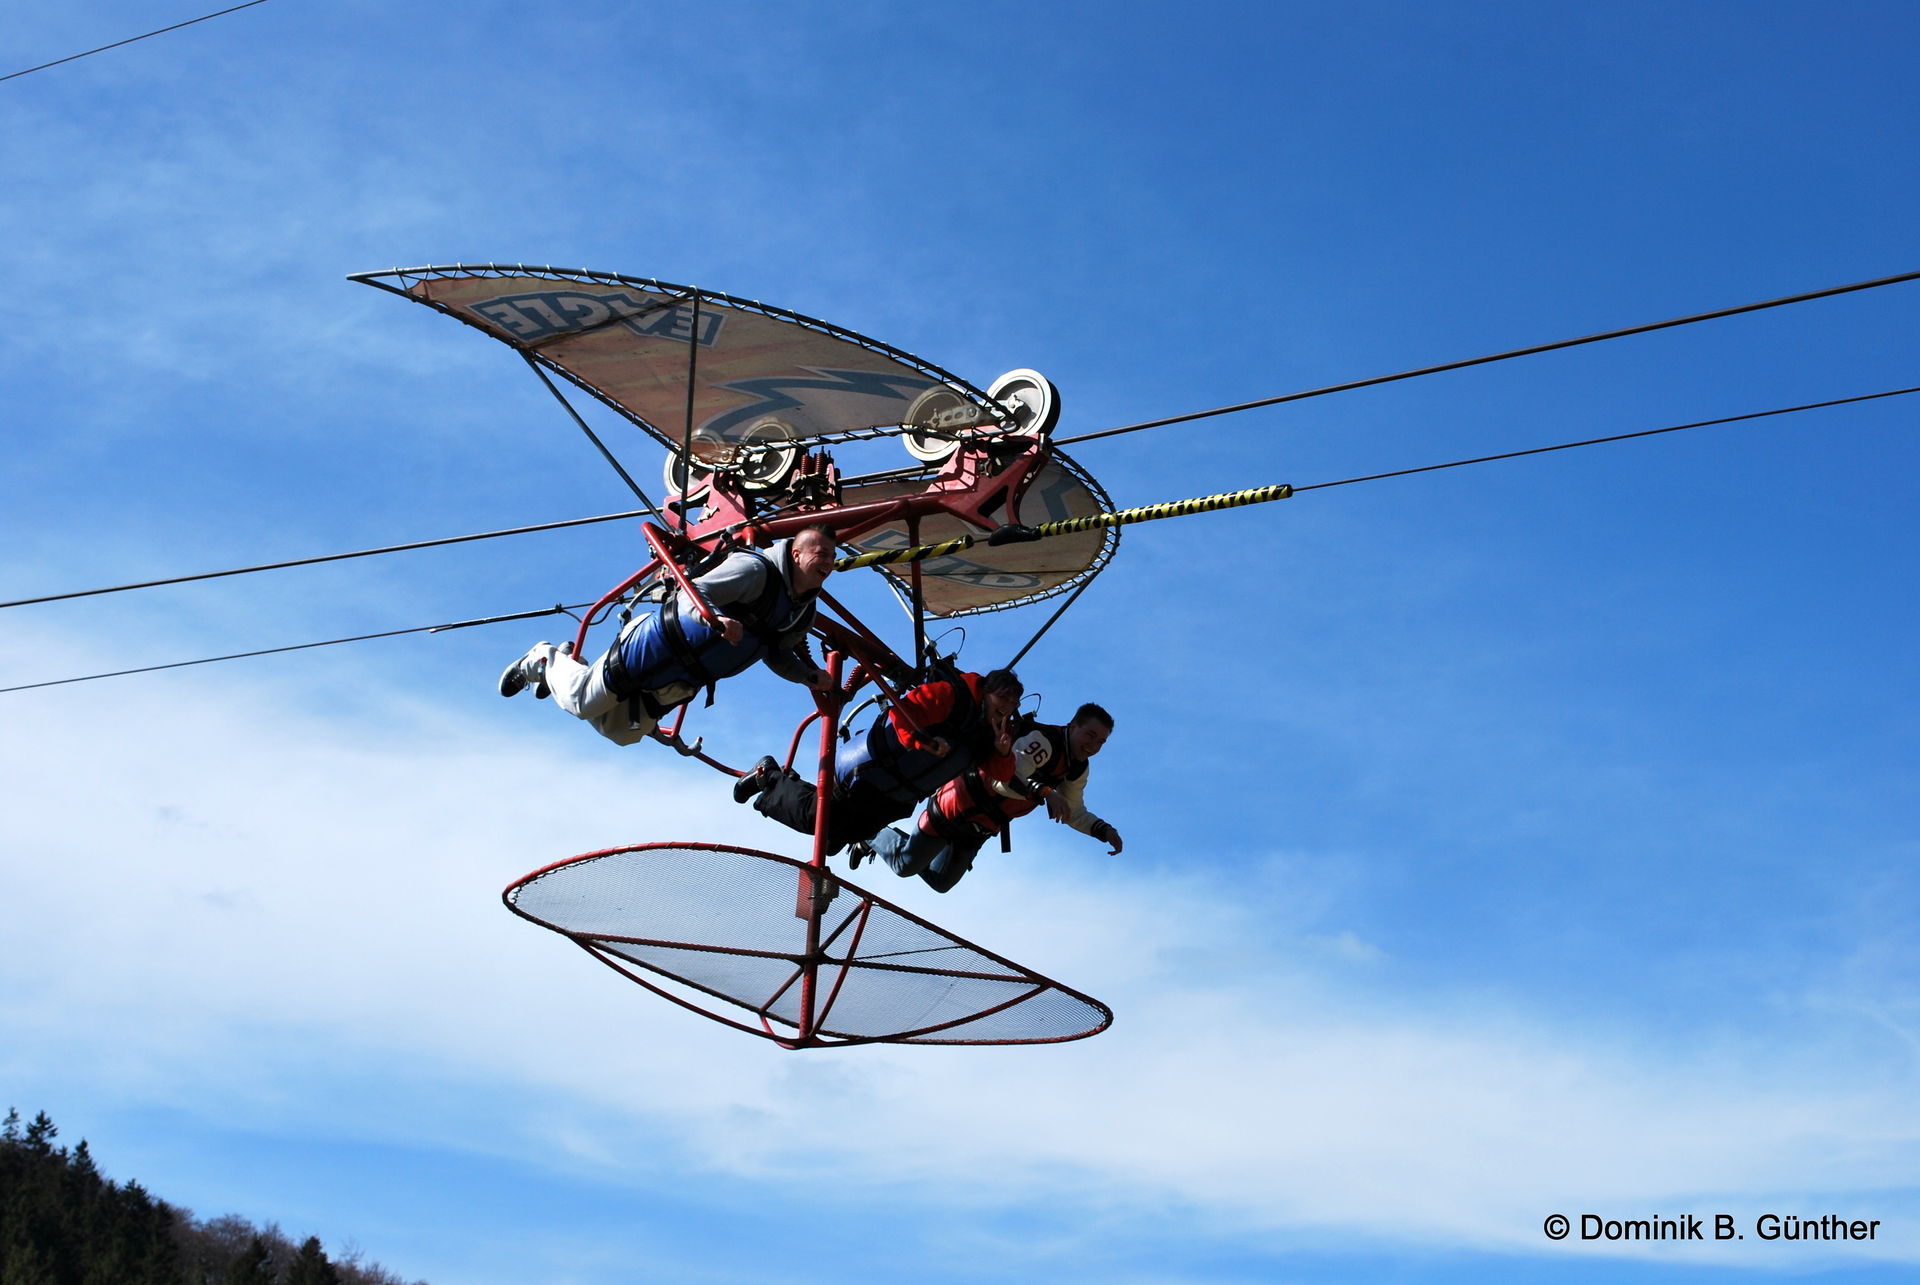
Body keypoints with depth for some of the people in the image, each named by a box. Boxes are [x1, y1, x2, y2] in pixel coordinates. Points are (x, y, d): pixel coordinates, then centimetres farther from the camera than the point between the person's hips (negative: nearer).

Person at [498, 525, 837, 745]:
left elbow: (777, 655, 12)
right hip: (659, 647, -8)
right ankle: (547, 660, 30)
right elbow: (693, 592, -33)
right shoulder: (756, 569, -25)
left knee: (621, 733, 18)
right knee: (584, 703, 0)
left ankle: (566, 665, 38)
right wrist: (714, 619, -53)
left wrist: (810, 676, -3)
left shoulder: (803, 614, -2)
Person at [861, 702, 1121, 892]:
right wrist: (1045, 792, -51)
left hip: (980, 828, 8)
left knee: (940, 882, 19)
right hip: (957, 807, -8)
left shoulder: (1077, 770, -2)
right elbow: (1006, 780, -39)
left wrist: (1104, 830, -11)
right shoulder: (1043, 740, -28)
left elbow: (1074, 813, 6)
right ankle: (871, 835, 28)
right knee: (905, 865, -2)